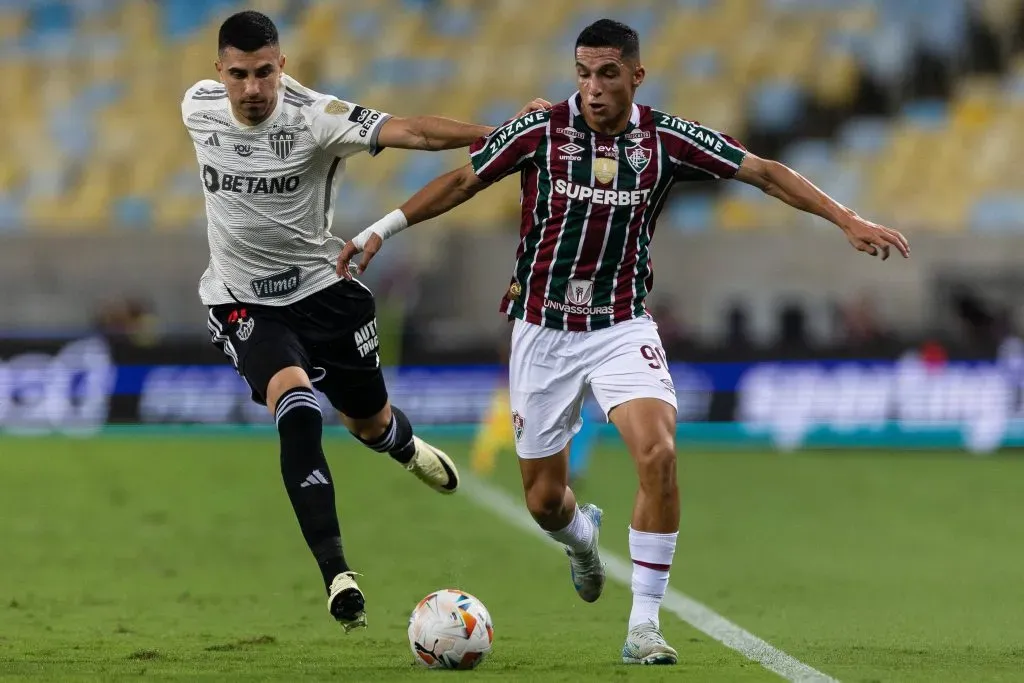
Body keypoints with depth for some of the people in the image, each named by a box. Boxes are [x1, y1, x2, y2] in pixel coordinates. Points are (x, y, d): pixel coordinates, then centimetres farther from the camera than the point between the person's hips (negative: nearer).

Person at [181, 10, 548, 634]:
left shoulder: (314, 118, -21)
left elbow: (407, 131, -34)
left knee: (371, 422, 15)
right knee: (296, 408, -26)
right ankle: (336, 574, -28)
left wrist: (498, 133, -47)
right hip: (243, 302, 0)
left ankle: (405, 444, 58)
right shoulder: (198, 108, -10)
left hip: (321, 287, 0)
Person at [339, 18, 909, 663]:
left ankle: (645, 623, -16)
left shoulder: (665, 139, -8)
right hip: (542, 329, 0)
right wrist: (380, 230, 0)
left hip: (622, 327, 0)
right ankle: (583, 535, 46)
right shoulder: (539, 132, -10)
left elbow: (764, 171, -4)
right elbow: (463, 180, 2)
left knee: (658, 453, -25)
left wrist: (848, 219, -10)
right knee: (544, 500, 5)